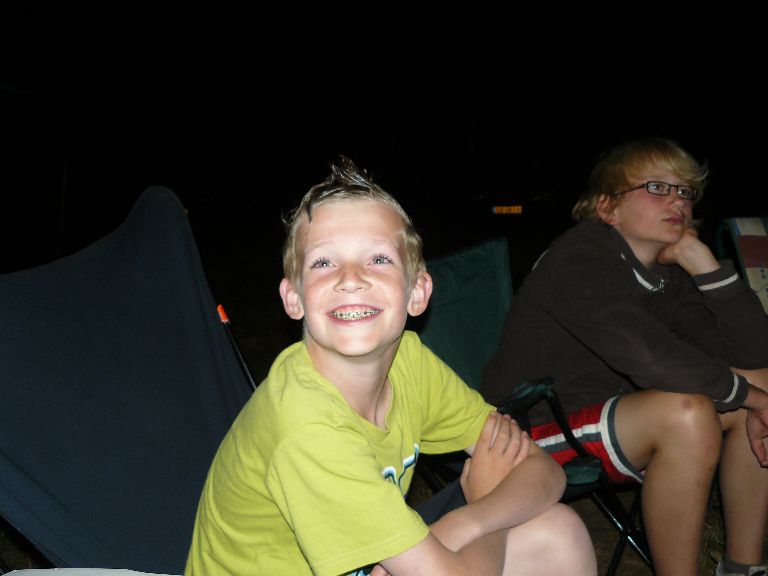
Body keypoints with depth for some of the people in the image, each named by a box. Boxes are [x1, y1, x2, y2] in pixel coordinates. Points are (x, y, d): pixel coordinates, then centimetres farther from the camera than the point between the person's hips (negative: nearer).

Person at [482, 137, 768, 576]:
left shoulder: (670, 274, 3)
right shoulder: (579, 258, -20)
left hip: (613, 417, 9)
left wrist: (701, 259, -12)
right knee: (686, 411, -31)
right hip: (536, 432, -8)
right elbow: (654, 360, -33)